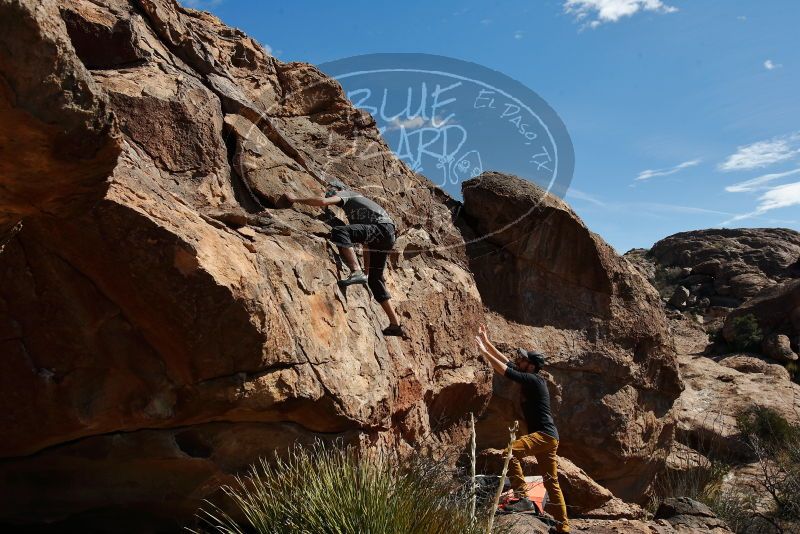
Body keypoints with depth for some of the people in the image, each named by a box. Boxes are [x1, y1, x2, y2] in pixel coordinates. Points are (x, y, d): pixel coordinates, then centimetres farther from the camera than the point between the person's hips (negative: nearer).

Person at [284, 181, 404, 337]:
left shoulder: (345, 194, 12)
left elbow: (323, 201, -10)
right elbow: (366, 241, 33)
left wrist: (295, 199, 3)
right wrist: (367, 270, 30)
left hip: (382, 227, -9)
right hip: (388, 236, 9)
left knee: (338, 232, -23)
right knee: (374, 279, 12)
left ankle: (356, 272, -36)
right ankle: (395, 325, 12)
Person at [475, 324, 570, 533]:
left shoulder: (533, 380, -13)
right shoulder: (530, 379, 12)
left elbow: (504, 370, -19)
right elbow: (506, 362, 16)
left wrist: (484, 352, -14)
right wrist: (487, 343, 15)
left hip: (544, 435, -10)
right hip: (545, 436, 10)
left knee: (510, 452, -29)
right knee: (551, 482, 14)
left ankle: (523, 498, -24)